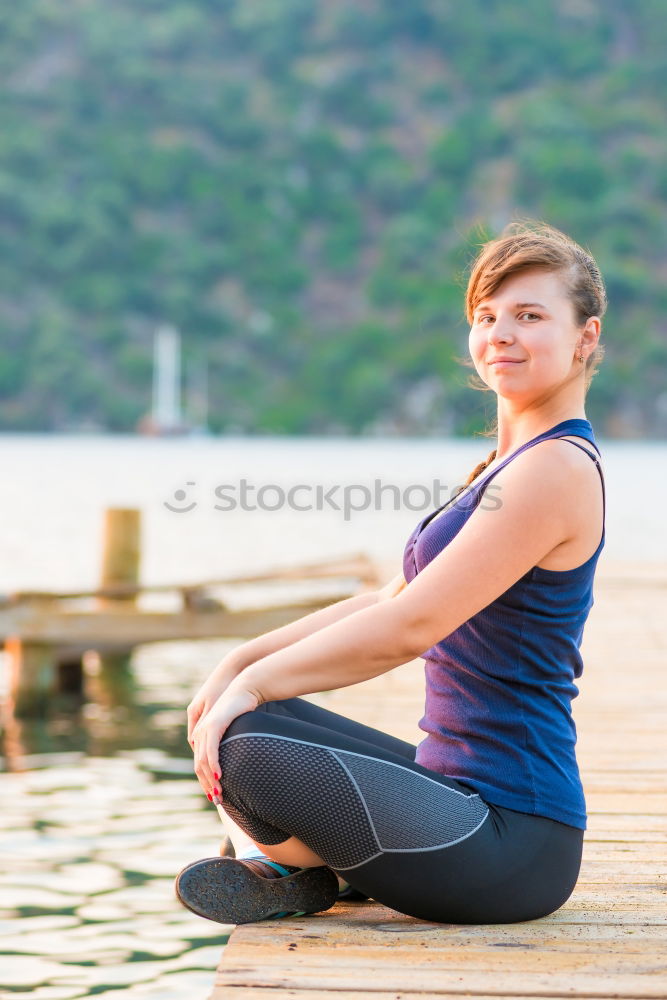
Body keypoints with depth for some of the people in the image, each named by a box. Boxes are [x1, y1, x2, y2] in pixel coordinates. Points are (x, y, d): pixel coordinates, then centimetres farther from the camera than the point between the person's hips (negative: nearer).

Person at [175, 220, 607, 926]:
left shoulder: (557, 467, -16)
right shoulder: (509, 463, 16)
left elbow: (412, 626, -20)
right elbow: (392, 599, 17)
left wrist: (256, 681, -12)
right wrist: (243, 660, 7)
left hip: (511, 846, -10)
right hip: (465, 794, 10)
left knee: (245, 747, -25)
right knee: (227, 723, 15)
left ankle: (309, 873, 3)